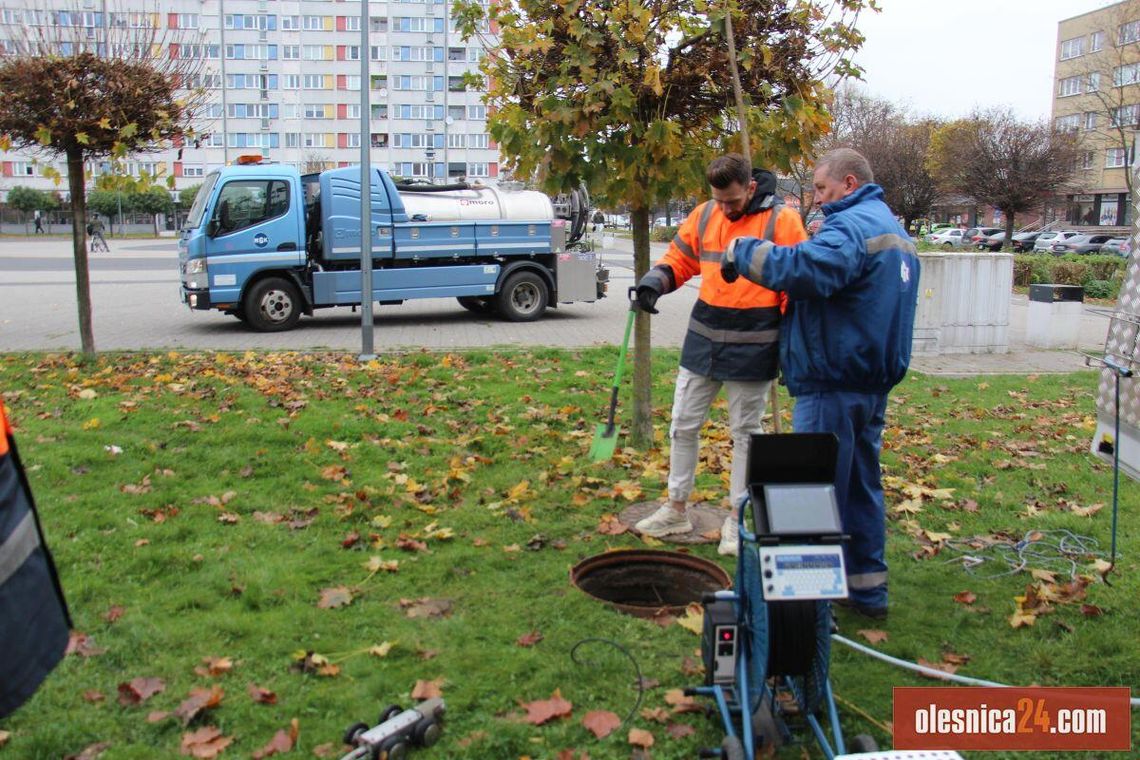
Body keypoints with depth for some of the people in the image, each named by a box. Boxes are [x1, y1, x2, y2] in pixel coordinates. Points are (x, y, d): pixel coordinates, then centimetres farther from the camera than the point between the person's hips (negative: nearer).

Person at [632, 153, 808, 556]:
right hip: (702, 341, 5)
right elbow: (679, 258, 13)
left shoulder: (781, 220, -9)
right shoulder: (704, 215, 4)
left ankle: (737, 519, 22)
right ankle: (676, 509, 26)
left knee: (745, 433, 9)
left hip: (752, 349, -4)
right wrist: (655, 280, -9)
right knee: (683, 425, 10)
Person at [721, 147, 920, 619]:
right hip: (875, 380, 10)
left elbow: (806, 269, -33)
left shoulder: (851, 225, -15)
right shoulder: (894, 230, 19)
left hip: (833, 385, -10)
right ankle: (868, 587, 27)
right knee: (862, 485, 17)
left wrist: (743, 252, -21)